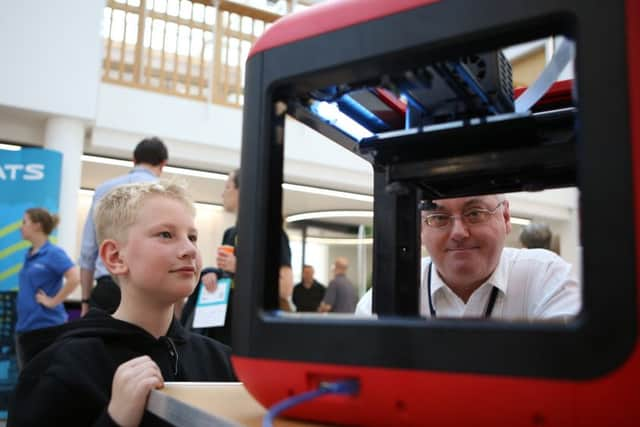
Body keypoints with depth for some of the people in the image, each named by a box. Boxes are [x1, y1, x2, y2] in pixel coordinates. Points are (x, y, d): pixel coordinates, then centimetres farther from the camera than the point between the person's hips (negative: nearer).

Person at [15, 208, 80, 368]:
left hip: (45, 326, -8)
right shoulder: (29, 255, 12)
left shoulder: (54, 253, -12)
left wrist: (53, 301, -19)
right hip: (24, 326, 8)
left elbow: (75, 278, -26)